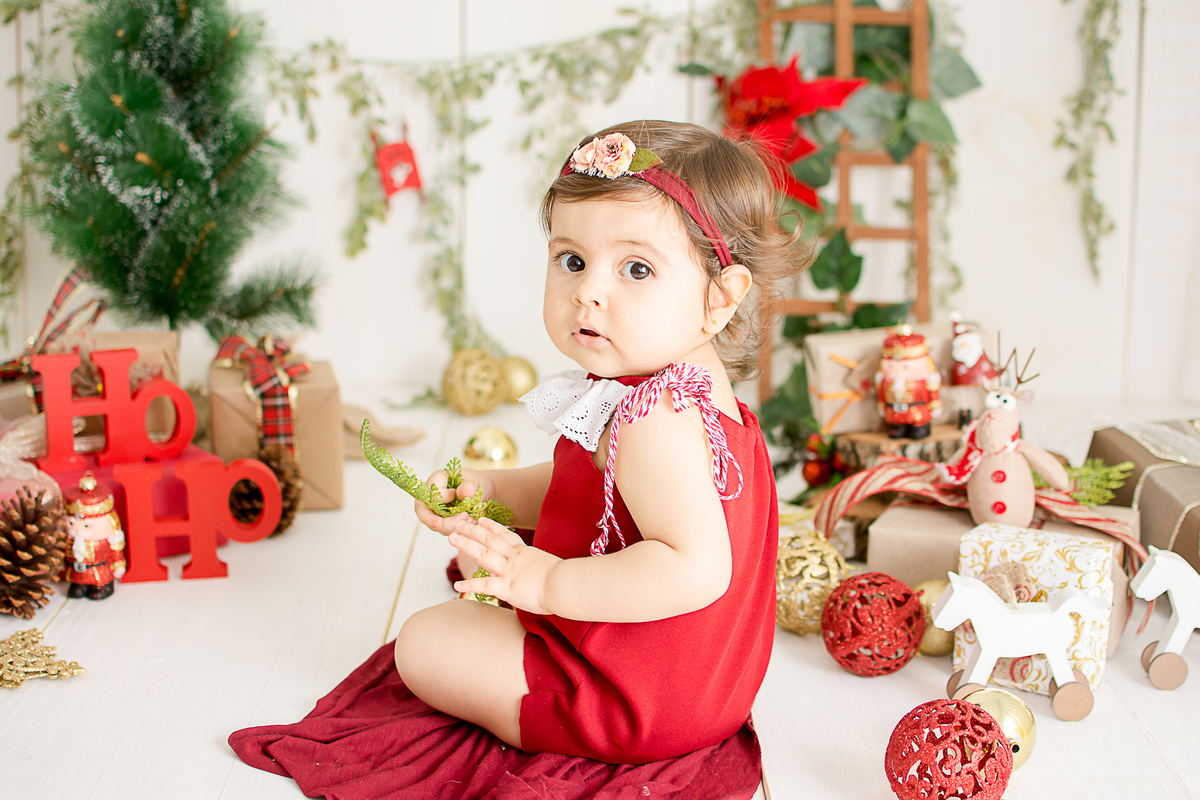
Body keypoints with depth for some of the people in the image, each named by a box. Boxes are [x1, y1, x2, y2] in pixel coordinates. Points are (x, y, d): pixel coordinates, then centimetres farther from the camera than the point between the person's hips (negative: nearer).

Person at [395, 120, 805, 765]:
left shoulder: (653, 421, -33)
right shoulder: (698, 386, 1)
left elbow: (696, 570, -43)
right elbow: (587, 487, 14)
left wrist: (547, 583, -37)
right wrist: (488, 489, 2)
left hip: (628, 705, -10)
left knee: (423, 642, 0)